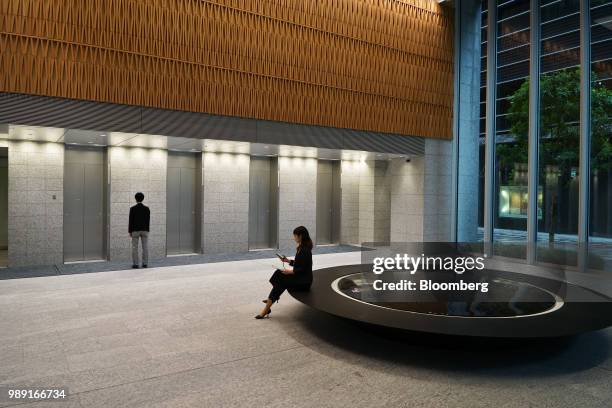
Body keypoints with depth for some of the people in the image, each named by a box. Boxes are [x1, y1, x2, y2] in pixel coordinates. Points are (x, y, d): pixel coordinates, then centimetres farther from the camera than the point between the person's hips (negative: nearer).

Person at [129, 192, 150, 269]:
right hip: (145, 230, 2)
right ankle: (144, 263, 5)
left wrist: (130, 231, 1)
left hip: (135, 230, -2)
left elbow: (131, 221, -6)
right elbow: (148, 220, 3)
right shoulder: (147, 208, 1)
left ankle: (135, 264, 3)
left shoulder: (133, 209, -6)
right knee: (145, 247, 4)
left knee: (135, 247, 3)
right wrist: (147, 230, 10)